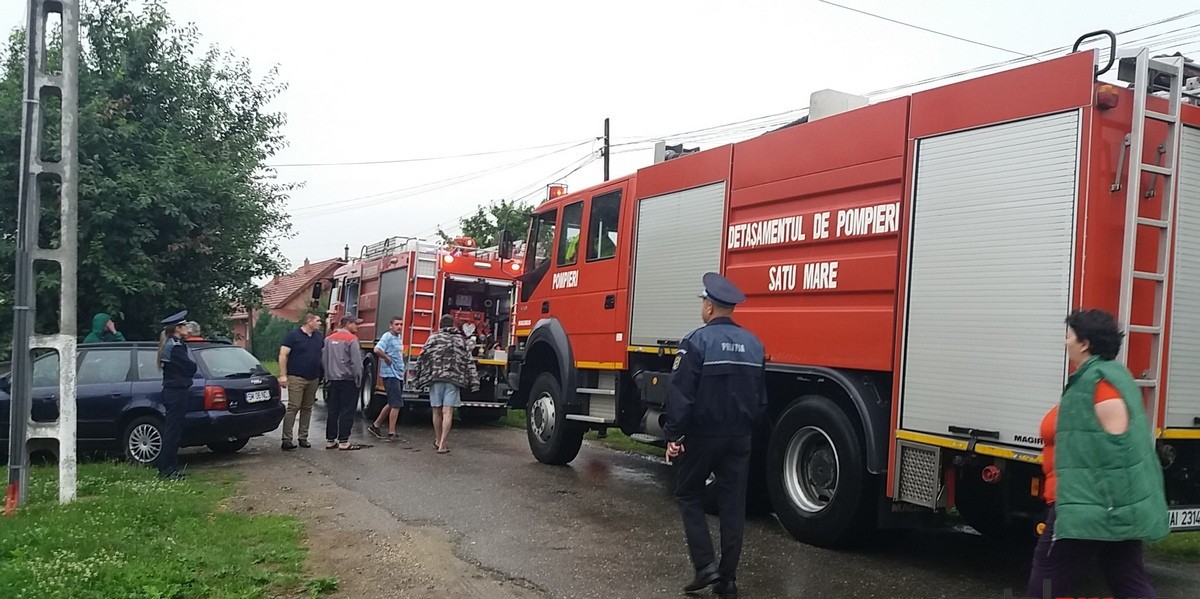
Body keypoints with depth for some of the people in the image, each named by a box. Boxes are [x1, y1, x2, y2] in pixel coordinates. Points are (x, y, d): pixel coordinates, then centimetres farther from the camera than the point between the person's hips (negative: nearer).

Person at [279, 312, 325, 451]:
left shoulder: (319, 336, 13)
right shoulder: (293, 335, -5)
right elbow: (283, 355, -7)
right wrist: (283, 375, -14)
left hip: (314, 379, 6)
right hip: (296, 378, -6)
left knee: (307, 408, 9)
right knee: (293, 407, -10)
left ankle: (303, 437, 16)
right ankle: (286, 439, -9)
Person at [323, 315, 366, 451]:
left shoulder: (329, 339, 10)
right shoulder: (352, 339, -12)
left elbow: (323, 359, 12)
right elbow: (356, 361, -15)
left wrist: (328, 375, 18)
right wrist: (358, 378, -7)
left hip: (333, 380, 7)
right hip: (348, 380, -7)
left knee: (333, 411, 10)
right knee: (347, 411, -3)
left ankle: (330, 440, 13)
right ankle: (343, 441, -3)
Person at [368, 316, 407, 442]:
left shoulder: (398, 338, 15)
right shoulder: (387, 336, -12)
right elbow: (377, 349, -28)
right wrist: (387, 359, -17)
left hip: (398, 374, 9)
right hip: (390, 374, -9)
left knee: (392, 404, 16)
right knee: (396, 404, -9)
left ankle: (375, 426, 27)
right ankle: (391, 433, -4)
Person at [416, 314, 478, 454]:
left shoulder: (433, 338, 8)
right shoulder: (461, 340, 12)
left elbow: (422, 358, 4)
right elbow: (469, 362, 7)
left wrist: (419, 378, 12)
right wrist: (474, 382, 6)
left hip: (435, 378, 0)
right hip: (454, 379, 0)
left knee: (437, 411, 13)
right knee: (447, 412, -3)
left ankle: (438, 441, 28)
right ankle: (442, 445, -9)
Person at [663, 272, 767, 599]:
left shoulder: (697, 341, -14)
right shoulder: (753, 344, 6)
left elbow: (681, 395, -17)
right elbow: (760, 399, 12)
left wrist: (673, 436, -10)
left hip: (702, 435, -5)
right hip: (739, 437, 5)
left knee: (689, 496, 12)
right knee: (733, 505, 9)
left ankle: (705, 565, 2)